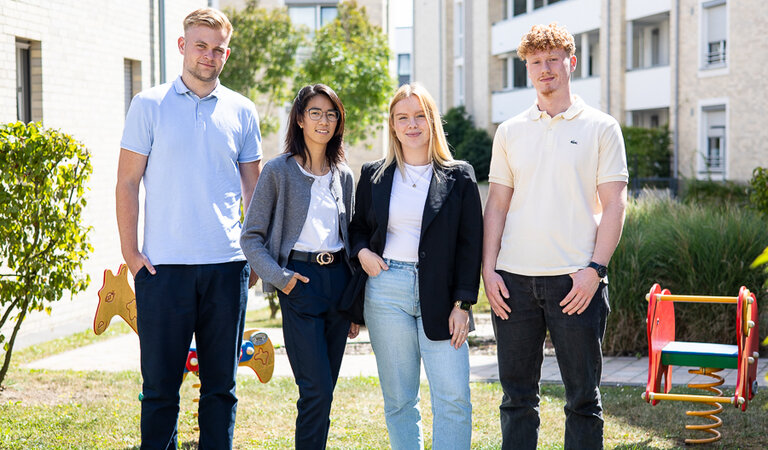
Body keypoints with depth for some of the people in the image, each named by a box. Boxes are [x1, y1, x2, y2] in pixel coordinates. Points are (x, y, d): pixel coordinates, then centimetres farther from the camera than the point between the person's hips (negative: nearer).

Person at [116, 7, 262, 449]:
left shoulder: (242, 111, 10)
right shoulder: (150, 105, 3)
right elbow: (127, 183, 2)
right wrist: (130, 252, -5)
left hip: (227, 265, 2)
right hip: (164, 265, -2)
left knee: (221, 384, 8)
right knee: (160, 385, 2)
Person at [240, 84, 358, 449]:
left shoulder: (343, 175, 12)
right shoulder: (278, 171, -2)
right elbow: (251, 236, -1)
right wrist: (278, 277, -14)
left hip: (339, 279, 5)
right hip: (300, 281, -5)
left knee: (324, 390, 7)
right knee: (317, 390, -11)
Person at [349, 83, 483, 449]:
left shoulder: (459, 177, 5)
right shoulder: (373, 175, 10)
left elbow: (470, 244, 2)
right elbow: (356, 227, 20)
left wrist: (462, 303, -5)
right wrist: (362, 252, -3)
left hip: (439, 295, -1)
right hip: (386, 291, 2)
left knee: (454, 398, -8)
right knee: (398, 399, 6)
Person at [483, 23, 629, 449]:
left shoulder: (601, 127, 3)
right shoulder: (510, 131, 12)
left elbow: (614, 204, -1)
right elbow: (497, 204, 12)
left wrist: (594, 269, -11)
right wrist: (489, 269, 1)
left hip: (577, 279, -3)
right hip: (513, 278, 3)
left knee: (583, 396, 3)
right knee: (517, 395, 8)